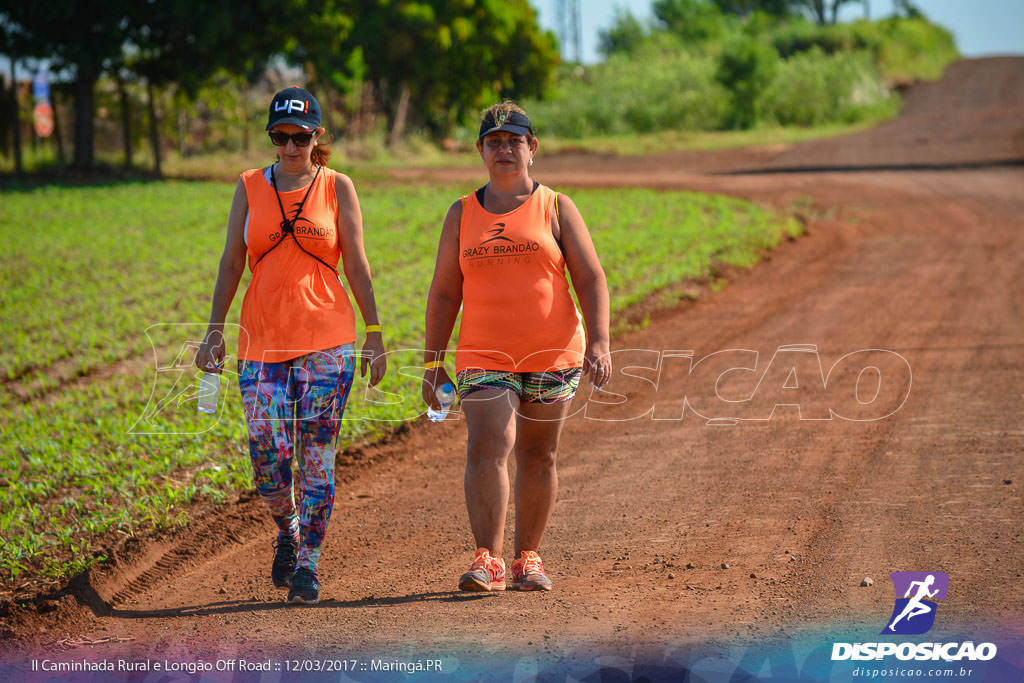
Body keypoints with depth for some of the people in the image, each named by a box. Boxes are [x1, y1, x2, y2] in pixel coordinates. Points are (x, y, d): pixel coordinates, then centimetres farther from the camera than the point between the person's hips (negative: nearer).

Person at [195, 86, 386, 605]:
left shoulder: (336, 188, 4)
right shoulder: (249, 187, 7)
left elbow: (357, 265, 4)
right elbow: (231, 262, 8)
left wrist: (375, 335, 1)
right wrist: (214, 330, 2)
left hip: (326, 337, -1)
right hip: (261, 339, 1)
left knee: (317, 457, -4)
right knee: (267, 458, -4)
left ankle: (308, 562, 4)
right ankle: (287, 531, 25)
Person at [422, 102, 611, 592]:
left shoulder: (556, 208, 5)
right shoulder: (462, 214, 10)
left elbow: (591, 279, 1)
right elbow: (444, 292, 12)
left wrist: (599, 341, -12)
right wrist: (433, 362, 6)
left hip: (554, 356, 0)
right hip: (485, 360, 0)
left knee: (537, 458, 6)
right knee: (487, 449, -17)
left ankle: (528, 558, 19)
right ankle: (487, 561, -19)